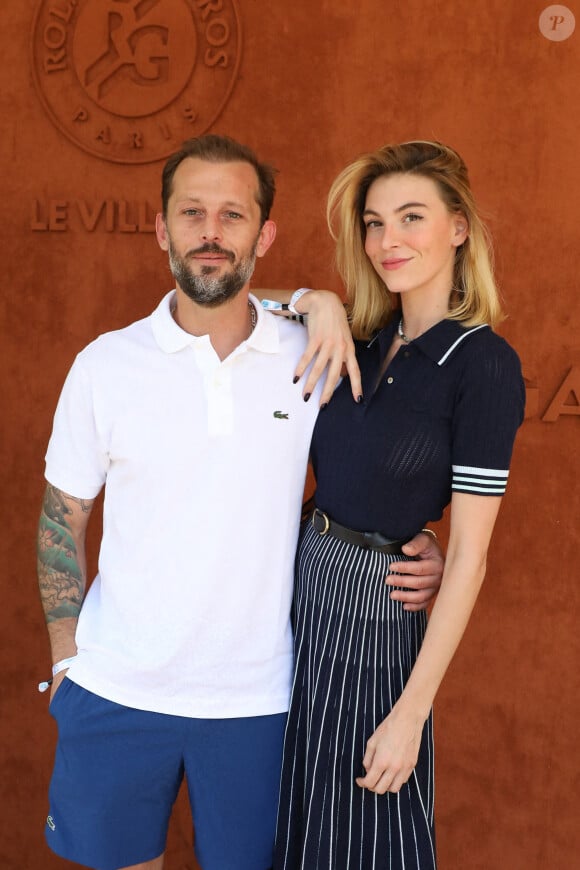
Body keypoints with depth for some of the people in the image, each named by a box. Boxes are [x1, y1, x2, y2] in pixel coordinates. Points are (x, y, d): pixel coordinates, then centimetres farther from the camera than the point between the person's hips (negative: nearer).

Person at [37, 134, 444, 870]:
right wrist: (65, 658, 1)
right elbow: (63, 519, 3)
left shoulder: (315, 358, -5)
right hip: (115, 694, 0)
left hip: (255, 699, 0)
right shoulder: (105, 364, -5)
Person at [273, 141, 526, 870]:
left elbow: (469, 555, -18)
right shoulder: (369, 341, 2)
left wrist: (412, 713, -18)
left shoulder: (483, 364, -17)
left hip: (377, 611, -6)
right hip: (307, 586, 6)